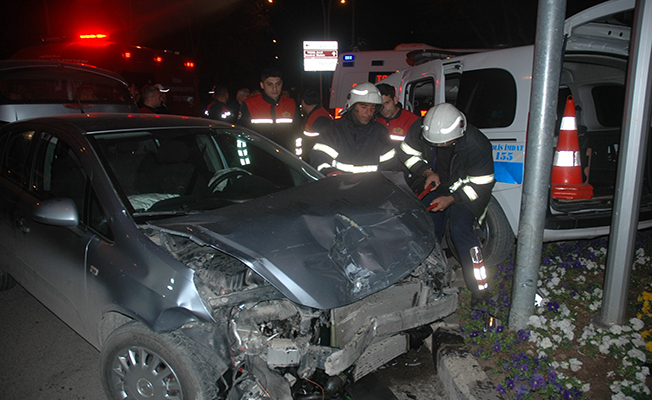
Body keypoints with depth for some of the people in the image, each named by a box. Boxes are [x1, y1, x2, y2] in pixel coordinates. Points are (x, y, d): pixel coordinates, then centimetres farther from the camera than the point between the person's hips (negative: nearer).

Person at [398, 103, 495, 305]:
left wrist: (451, 199, -28)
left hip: (464, 191, -4)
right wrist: (428, 172, -18)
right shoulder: (419, 130, -22)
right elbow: (407, 153, -3)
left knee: (460, 230, -21)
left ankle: (480, 287, -12)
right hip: (436, 186, 4)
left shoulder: (477, 145, -30)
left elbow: (481, 185, -22)